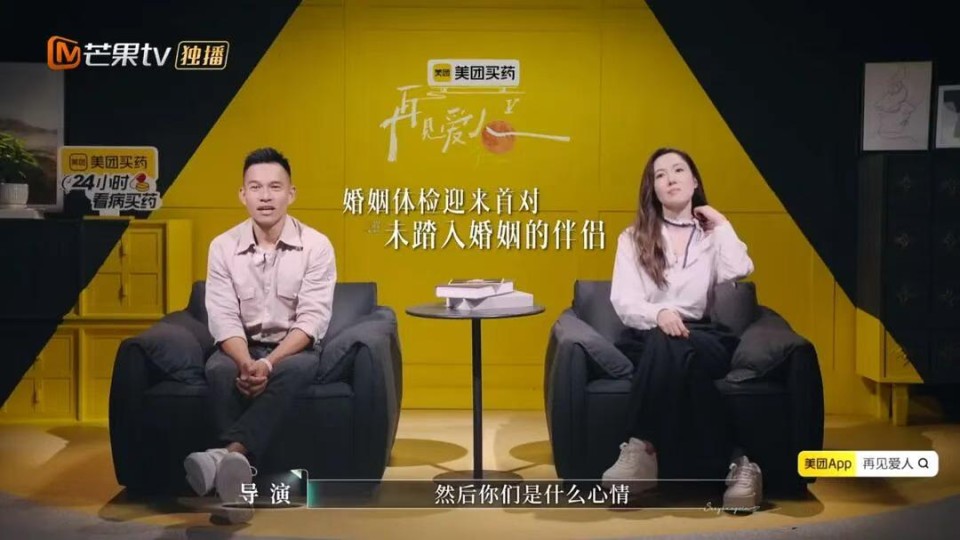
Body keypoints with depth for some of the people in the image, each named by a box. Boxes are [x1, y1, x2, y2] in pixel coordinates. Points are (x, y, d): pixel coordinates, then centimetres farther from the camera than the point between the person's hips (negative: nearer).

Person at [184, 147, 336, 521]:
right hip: (241, 347, 2)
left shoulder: (316, 246, -9)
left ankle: (228, 454, -52)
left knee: (292, 371, -37)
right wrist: (247, 362, -30)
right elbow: (223, 319, -10)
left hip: (295, 349, -1)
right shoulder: (223, 246, -3)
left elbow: (313, 319, -15)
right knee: (219, 371, -33)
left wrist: (270, 362, -30)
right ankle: (238, 474, -39)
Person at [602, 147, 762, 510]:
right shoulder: (633, 238, 14)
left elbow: (739, 271, -9)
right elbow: (623, 301, 0)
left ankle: (644, 450, -33)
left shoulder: (714, 235, 16)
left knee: (675, 349, -37)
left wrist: (721, 224, 5)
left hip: (703, 337, 0)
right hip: (646, 338, 0)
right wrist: (658, 314, -22)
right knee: (666, 343, -37)